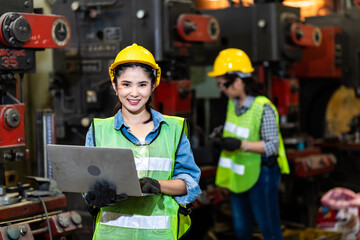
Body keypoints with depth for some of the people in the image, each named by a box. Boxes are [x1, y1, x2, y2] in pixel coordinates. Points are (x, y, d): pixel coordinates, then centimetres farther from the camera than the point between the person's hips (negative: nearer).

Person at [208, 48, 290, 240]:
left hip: (261, 174, -8)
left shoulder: (263, 108, -21)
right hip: (239, 174, 8)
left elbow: (272, 145, -20)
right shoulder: (233, 103, 3)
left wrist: (241, 144, -29)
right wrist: (225, 140, 0)